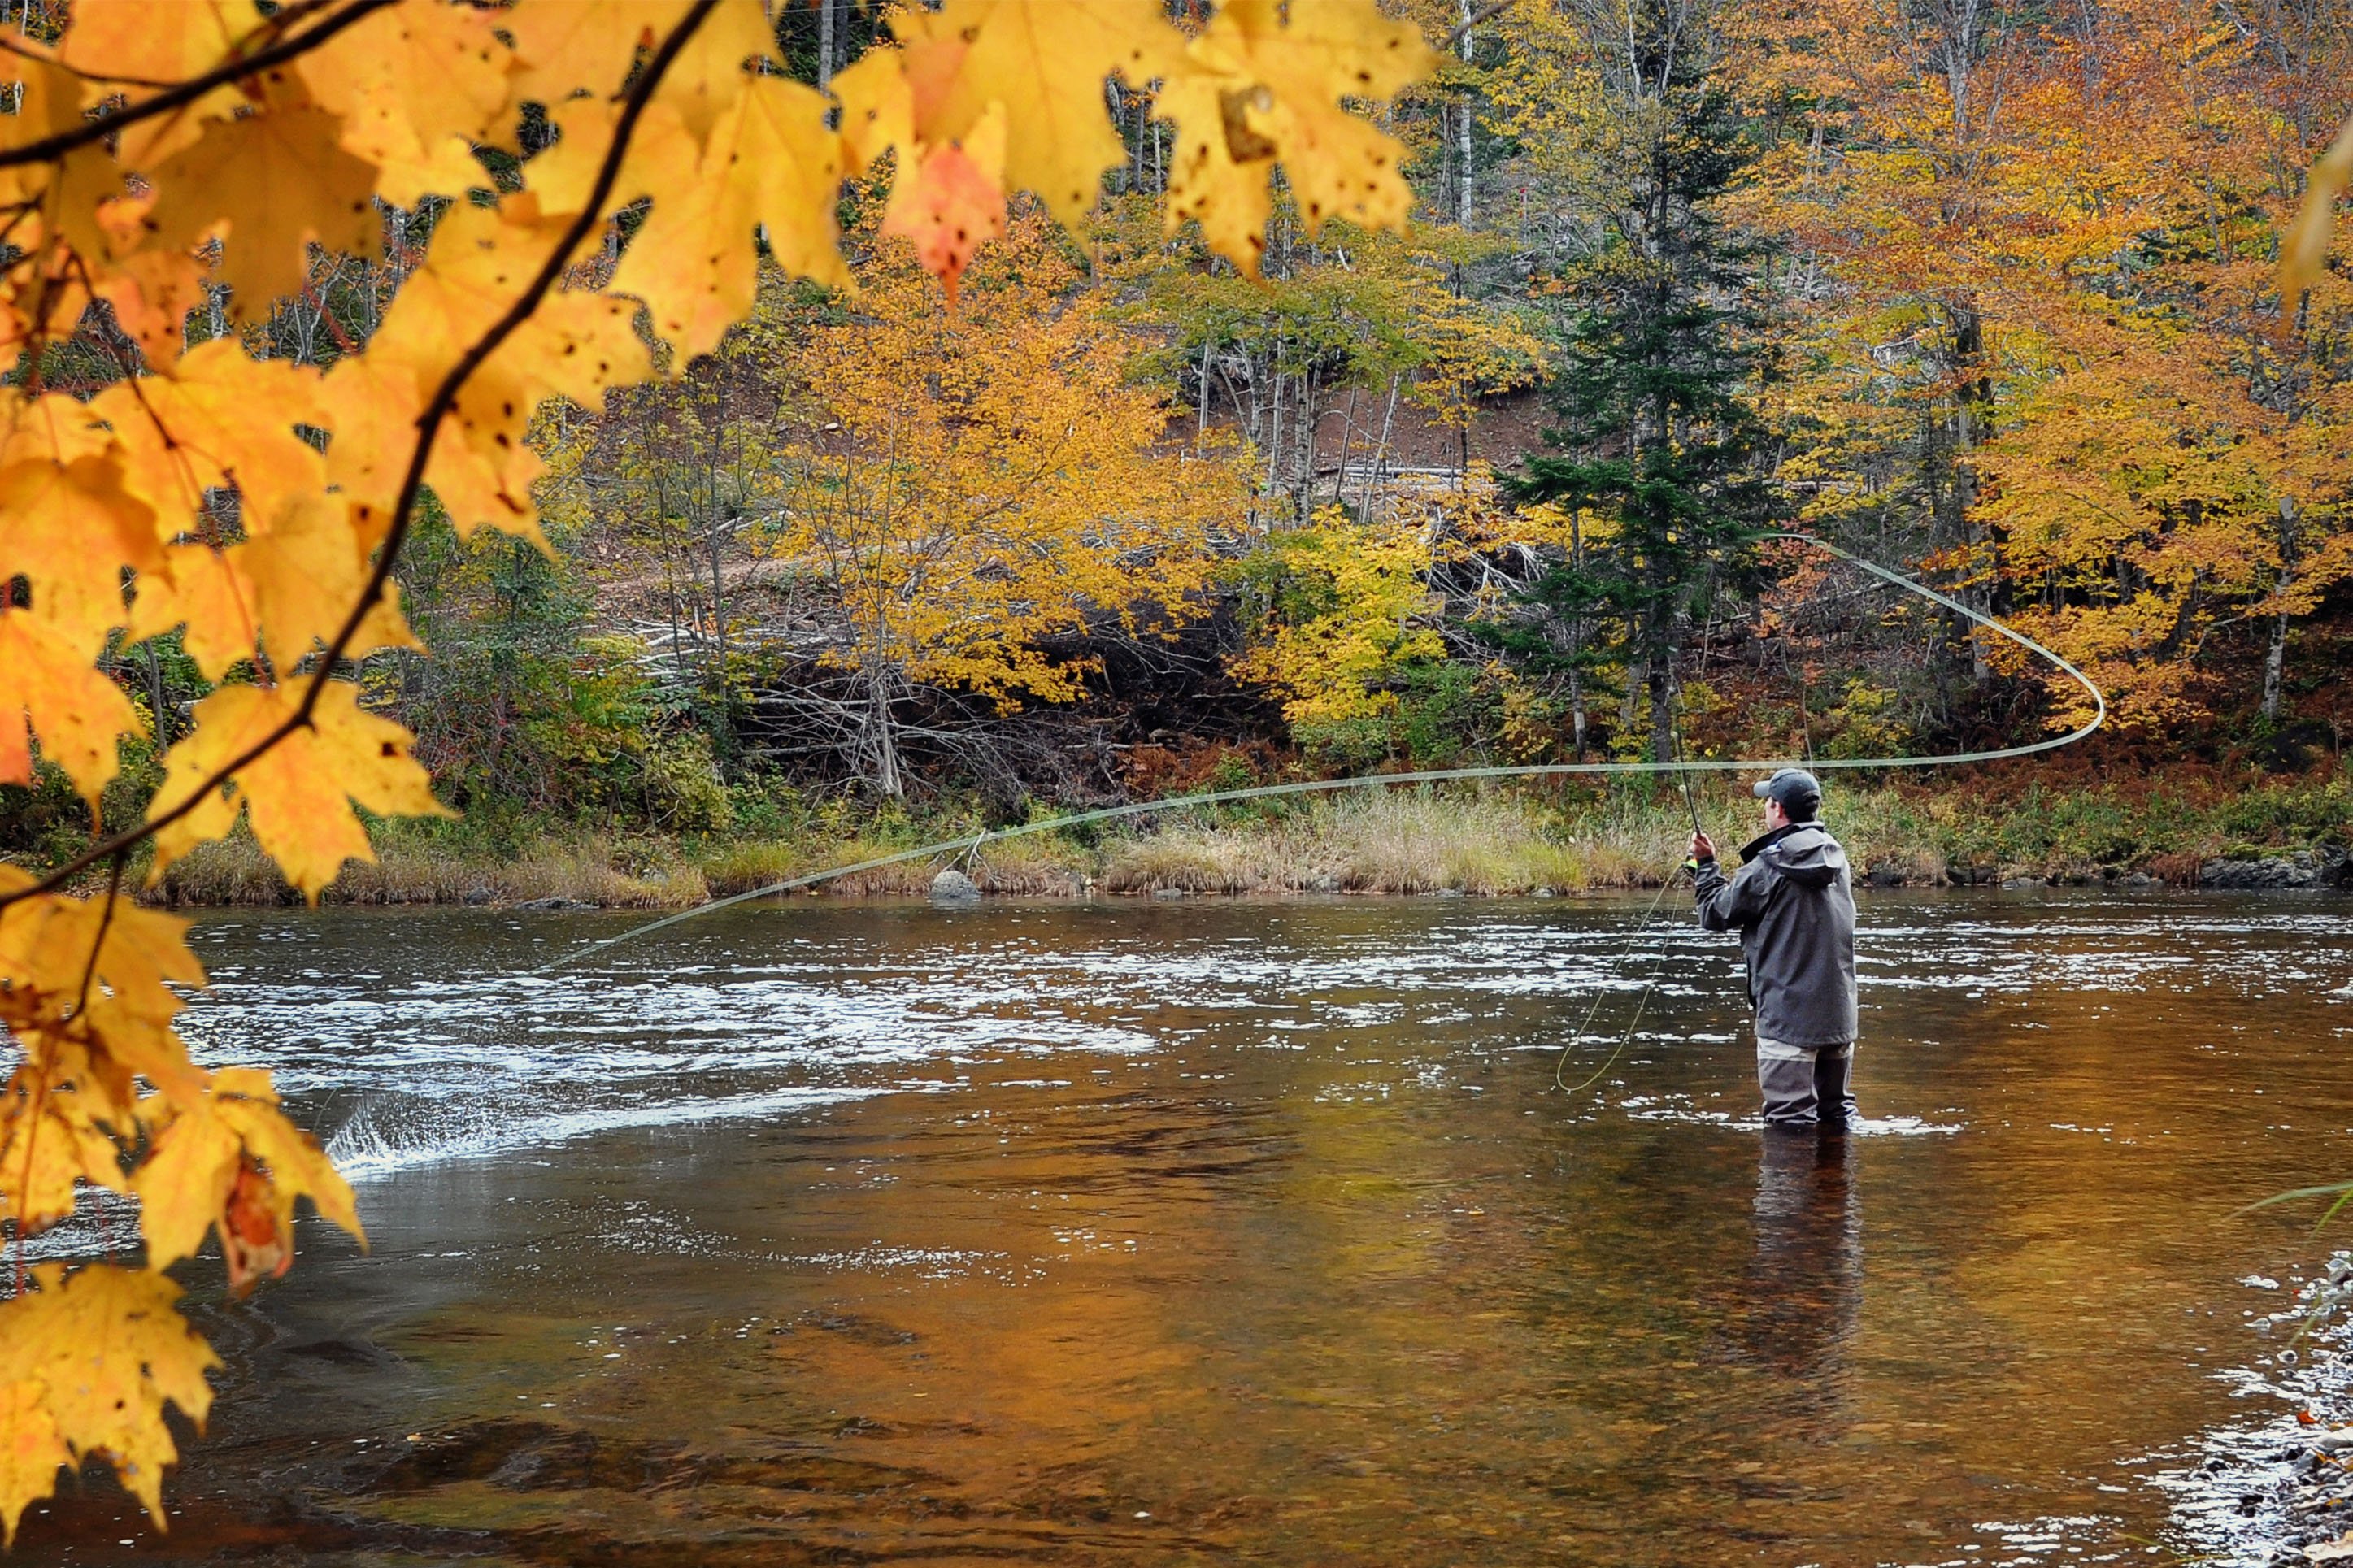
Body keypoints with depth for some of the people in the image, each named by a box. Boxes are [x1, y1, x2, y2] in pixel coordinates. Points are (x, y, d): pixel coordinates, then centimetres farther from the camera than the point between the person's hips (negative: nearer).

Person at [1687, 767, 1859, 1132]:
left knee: (1789, 1123, -3)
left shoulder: (1768, 867, -15)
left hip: (1788, 1015, -7)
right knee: (1837, 1114, 18)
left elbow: (1716, 914, -3)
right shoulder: (1837, 859, 7)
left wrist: (1705, 865, 13)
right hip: (1839, 1014, 7)